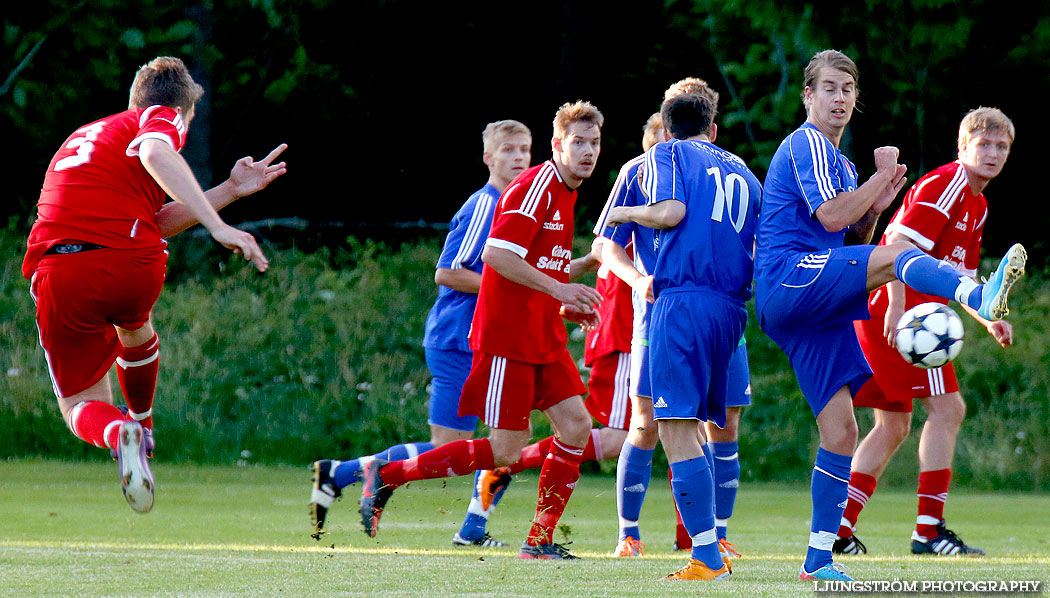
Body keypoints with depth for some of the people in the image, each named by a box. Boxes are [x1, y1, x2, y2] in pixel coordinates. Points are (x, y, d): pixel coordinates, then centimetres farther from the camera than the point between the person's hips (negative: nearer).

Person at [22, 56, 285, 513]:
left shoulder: (84, 136, 32)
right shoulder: (162, 118, 12)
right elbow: (155, 154, -15)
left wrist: (230, 191, 28)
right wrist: (217, 226, -22)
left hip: (60, 276, 3)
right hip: (134, 267, -3)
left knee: (81, 406, 12)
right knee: (133, 325, 34)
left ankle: (118, 435, -21)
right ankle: (142, 424, 50)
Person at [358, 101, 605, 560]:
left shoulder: (564, 194, 16)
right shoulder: (536, 187, -14)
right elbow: (495, 254, -24)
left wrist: (566, 307, 14)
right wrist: (558, 289, -22)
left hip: (545, 337, 9)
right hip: (507, 337, -9)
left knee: (576, 426, -2)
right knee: (506, 450, -9)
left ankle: (539, 540, 5)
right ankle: (387, 474, 1)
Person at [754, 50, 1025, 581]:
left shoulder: (839, 163, 28)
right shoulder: (806, 145, -2)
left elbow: (851, 237, 28)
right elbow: (830, 218, -15)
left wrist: (875, 208, 10)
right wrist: (882, 176, -6)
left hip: (811, 312, 10)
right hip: (790, 276, -10)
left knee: (840, 430, 4)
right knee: (895, 255, -31)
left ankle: (819, 558, 6)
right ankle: (980, 297, -61)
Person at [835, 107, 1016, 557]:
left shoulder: (976, 206, 21)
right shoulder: (945, 184, -11)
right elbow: (899, 242, -21)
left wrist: (989, 319, 9)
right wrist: (896, 306, -28)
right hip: (895, 309, -10)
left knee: (893, 426, 12)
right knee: (946, 408, -10)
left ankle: (840, 527, 11)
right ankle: (928, 531, -12)